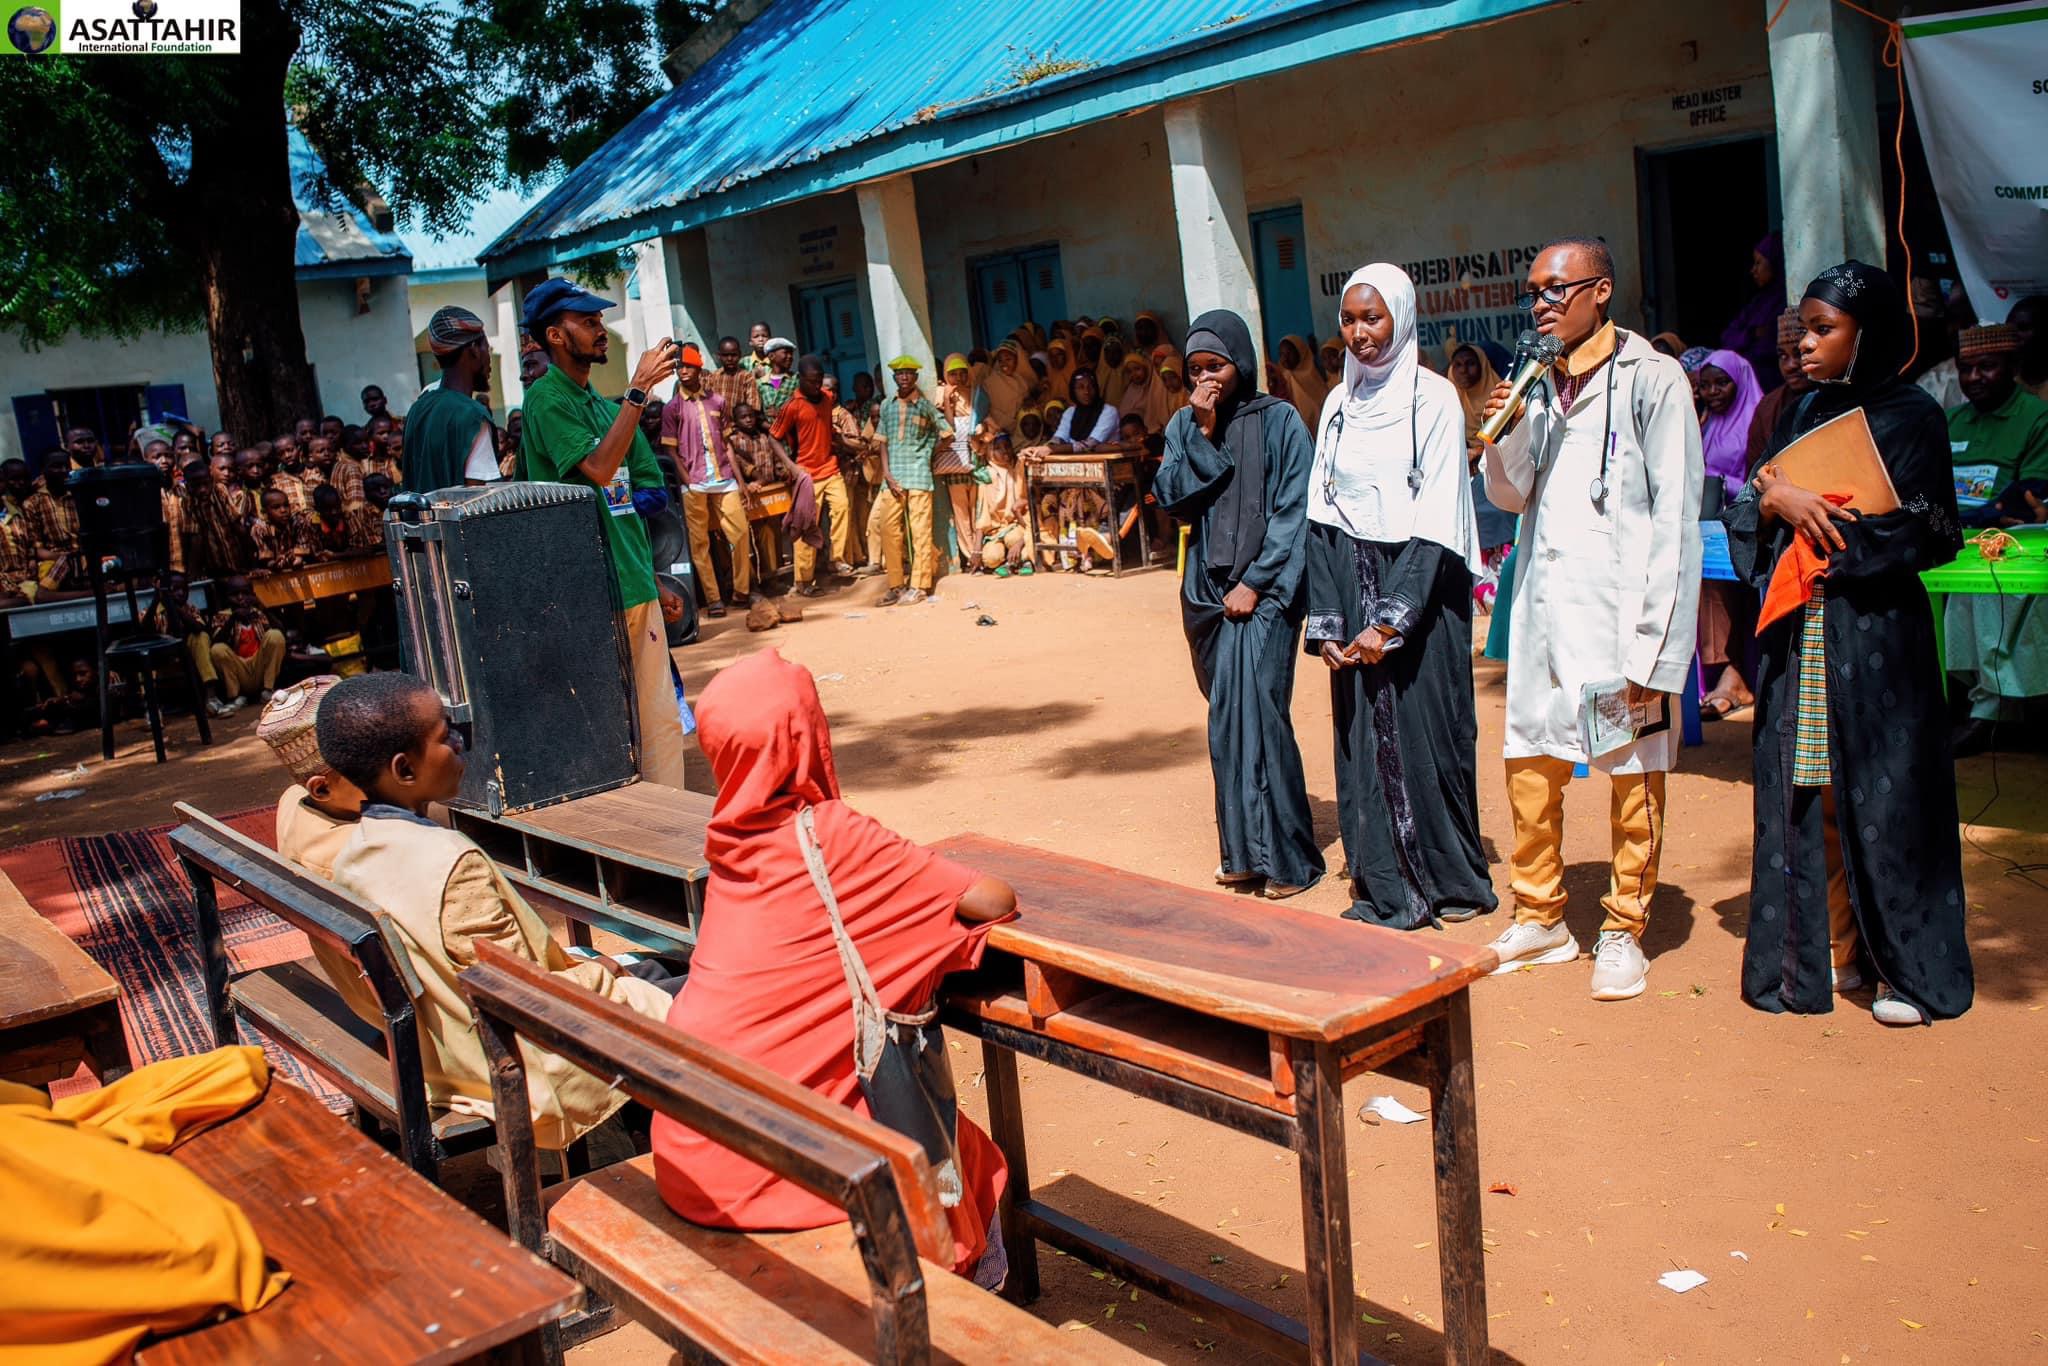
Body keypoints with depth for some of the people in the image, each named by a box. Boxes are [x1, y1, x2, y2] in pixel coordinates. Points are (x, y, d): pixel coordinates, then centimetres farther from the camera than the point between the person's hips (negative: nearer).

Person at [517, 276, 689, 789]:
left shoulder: (603, 404, 16)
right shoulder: (547, 399, -8)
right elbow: (599, 468, -24)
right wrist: (638, 389, -22)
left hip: (635, 584, 8)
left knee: (662, 718, 10)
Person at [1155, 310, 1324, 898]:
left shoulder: (1278, 420, -2)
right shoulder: (1184, 425, 10)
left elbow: (1293, 509, -6)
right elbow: (1172, 497, -2)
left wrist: (1254, 582, -11)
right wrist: (1203, 434, -10)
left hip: (1264, 589, -4)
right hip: (1207, 589, 4)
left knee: (1251, 709, -14)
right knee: (1230, 716, 7)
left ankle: (1285, 855, -7)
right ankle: (1243, 850, 14)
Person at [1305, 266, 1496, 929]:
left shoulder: (1433, 399, -6)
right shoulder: (1339, 403, 10)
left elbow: (1436, 523, -12)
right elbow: (1321, 516, 7)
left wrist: (1390, 621, -17)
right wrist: (1327, 620, -2)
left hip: (1420, 585, -5)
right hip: (1351, 584, 5)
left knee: (1424, 730, 0)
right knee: (1363, 733, 5)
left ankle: (1449, 880, 16)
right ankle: (1384, 888, 13)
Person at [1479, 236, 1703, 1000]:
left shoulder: (1652, 379, -6)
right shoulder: (1536, 384, 12)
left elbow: (1676, 519, -8)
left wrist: (1652, 648, -13)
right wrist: (1504, 436, -5)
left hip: (1622, 609, -5)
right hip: (1544, 607, 6)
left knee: (1634, 777, 4)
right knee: (1528, 764, 9)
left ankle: (1623, 931, 17)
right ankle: (1540, 919, 25)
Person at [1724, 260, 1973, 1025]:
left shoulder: (1910, 417, -3)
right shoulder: (1800, 417, 13)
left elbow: (1925, 531, -10)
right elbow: (1745, 517, 11)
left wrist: (1808, 505, -10)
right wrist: (1779, 502, -11)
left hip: (1875, 636, -5)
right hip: (1798, 635, 5)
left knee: (1885, 795, -2)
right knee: (1806, 794, 5)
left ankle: (1910, 965, 9)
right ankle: (1829, 951, 15)